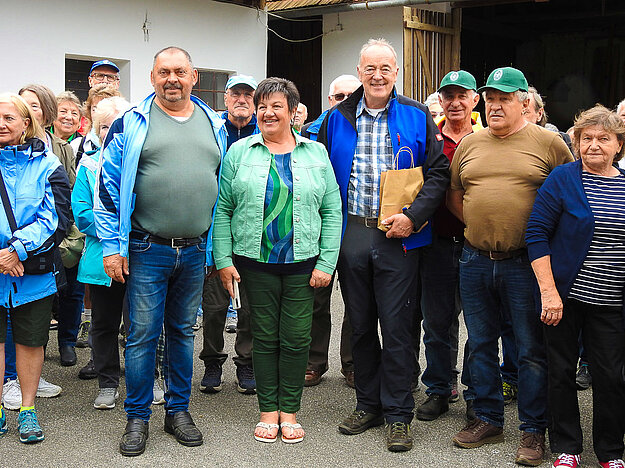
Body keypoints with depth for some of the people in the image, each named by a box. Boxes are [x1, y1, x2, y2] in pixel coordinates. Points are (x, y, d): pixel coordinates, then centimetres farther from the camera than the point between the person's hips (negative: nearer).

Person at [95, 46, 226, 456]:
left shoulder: (215, 125, 9)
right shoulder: (131, 124, -2)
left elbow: (225, 187, 15)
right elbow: (109, 187, -2)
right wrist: (112, 246, -8)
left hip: (195, 252, 3)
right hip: (147, 250, -3)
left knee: (183, 332, 13)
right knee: (143, 334, 1)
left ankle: (179, 410, 25)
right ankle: (138, 418, 14)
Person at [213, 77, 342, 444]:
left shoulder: (316, 153, 6)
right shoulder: (240, 153, 4)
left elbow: (332, 212, 4)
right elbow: (223, 210, 3)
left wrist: (326, 263, -4)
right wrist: (224, 260, -4)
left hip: (303, 263, 0)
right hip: (255, 262, 0)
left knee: (297, 338, 3)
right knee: (265, 337, 7)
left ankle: (290, 411, 18)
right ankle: (268, 410, 19)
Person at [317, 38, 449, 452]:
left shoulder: (417, 117, 2)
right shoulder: (337, 119, 9)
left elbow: (439, 173, 0)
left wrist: (413, 216, -13)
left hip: (398, 237, -3)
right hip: (351, 235, 3)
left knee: (396, 326, 0)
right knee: (360, 324, 12)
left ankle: (398, 414, 11)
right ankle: (368, 403, 25)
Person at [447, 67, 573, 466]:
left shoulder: (548, 142, -2)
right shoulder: (469, 145, 10)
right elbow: (455, 196, 18)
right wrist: (481, 226, 6)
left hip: (525, 264, -4)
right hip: (475, 262, 4)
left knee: (532, 350, 2)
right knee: (481, 346, 13)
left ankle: (534, 431, 15)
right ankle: (488, 420, 27)